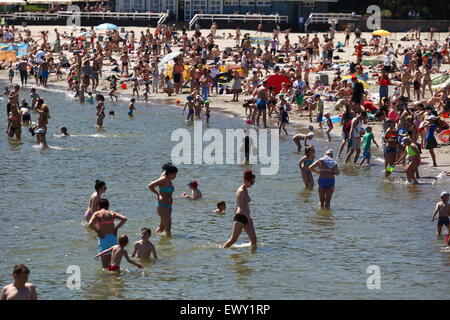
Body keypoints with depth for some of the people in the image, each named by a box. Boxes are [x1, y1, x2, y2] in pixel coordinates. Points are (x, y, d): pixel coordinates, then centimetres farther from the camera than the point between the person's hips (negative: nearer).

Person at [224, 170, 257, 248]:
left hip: (246, 217, 9)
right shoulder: (241, 191, -14)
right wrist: (248, 217, -21)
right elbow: (241, 206, -20)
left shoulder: (246, 190, 15)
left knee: (253, 238, 1)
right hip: (240, 216, -9)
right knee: (233, 239, -4)